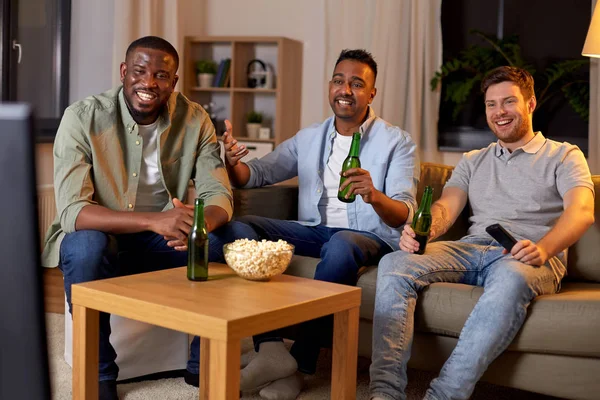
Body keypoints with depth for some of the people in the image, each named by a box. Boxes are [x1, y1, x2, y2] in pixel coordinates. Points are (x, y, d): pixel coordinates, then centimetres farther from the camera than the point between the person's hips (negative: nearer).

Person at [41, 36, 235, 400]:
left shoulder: (194, 119, -7)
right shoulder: (84, 118, -16)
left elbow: (219, 195, -10)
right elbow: (71, 211, -26)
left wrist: (199, 223, -36)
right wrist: (154, 220, -41)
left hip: (162, 241, 3)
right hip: (97, 237, -2)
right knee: (86, 245, -35)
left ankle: (204, 363, -2)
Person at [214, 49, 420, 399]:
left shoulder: (398, 143, -1)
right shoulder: (309, 139, 13)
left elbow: (405, 214, -12)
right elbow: (256, 174, 9)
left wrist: (374, 196, -35)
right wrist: (233, 162, -16)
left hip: (369, 237, -4)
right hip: (312, 230, 5)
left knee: (340, 244, -39)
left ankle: (300, 363, -28)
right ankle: (271, 348, -31)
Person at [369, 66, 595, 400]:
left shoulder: (564, 156, 13)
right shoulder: (472, 161, 26)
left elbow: (582, 212, -6)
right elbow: (445, 208, 10)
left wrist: (543, 248, -29)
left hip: (526, 258, -4)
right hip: (472, 248, 4)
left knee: (512, 278, -41)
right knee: (394, 264, -23)